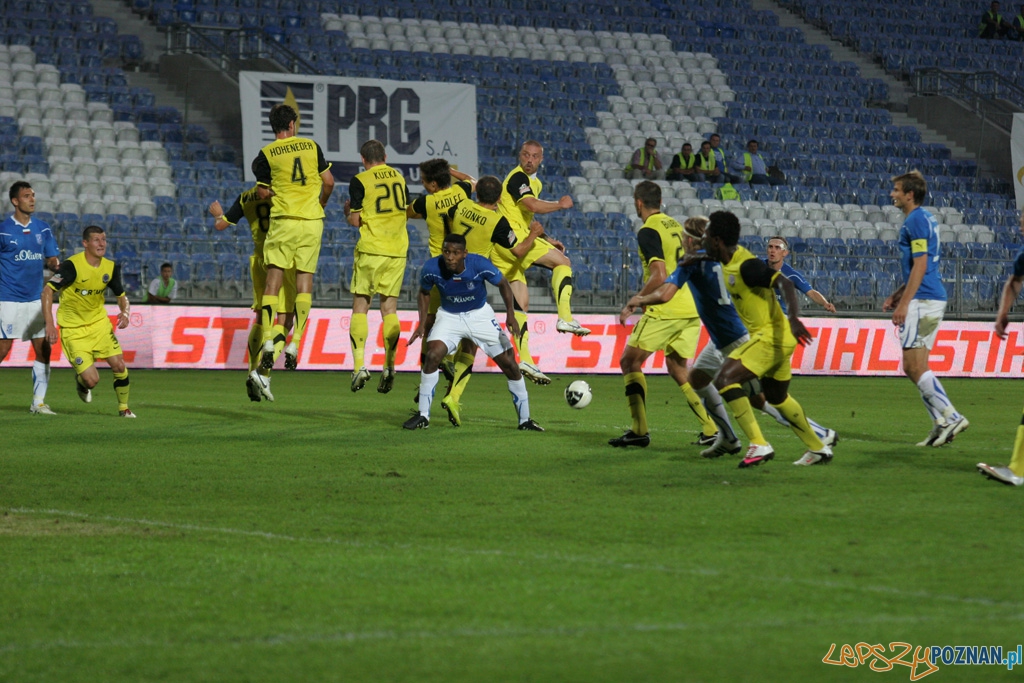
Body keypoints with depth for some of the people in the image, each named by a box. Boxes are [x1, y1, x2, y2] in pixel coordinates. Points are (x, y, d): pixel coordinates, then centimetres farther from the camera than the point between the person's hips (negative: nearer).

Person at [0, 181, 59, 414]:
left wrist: (54, 264, -12)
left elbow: (51, 259, 10)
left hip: (36, 299, 5)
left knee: (43, 350, 1)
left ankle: (38, 401, 9)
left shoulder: (42, 228, 8)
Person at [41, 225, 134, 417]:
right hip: (73, 328, -5)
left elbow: (121, 295, 11)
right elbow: (48, 290, -19)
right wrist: (49, 324, -26)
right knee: (91, 380, -11)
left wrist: (125, 313, -11)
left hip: (99, 322, 5)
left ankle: (123, 408, 17)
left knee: (119, 366, -6)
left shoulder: (111, 268, -2)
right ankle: (80, 381, 27)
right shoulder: (72, 265, -20)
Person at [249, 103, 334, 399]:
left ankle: (268, 341, -13)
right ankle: (295, 342, 0)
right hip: (312, 221, 2)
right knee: (304, 281, 6)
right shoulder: (311, 146, 7)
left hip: (283, 220, -2)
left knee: (273, 280, -1)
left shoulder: (266, 154, -1)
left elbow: (263, 193, -3)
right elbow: (329, 181, 9)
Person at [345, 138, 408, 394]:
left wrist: (347, 210, 13)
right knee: (389, 308, 7)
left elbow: (355, 221, -7)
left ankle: (359, 365, -8)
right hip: (398, 250, 4)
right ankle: (389, 366, -1)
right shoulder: (399, 177, 9)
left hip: (371, 249, -4)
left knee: (360, 306, 2)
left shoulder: (360, 181, -6)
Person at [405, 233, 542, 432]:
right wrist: (422, 324, -9)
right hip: (449, 316, 0)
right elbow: (424, 292, -1)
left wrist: (510, 314, -19)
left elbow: (502, 284, -9)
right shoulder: (431, 268, -23)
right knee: (432, 356, -24)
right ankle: (423, 416, -11)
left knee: (509, 364, -3)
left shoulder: (480, 265, -27)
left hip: (480, 315, 0)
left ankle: (525, 420, 13)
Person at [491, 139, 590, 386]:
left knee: (521, 304, 5)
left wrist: (547, 240, 25)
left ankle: (525, 359, 0)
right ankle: (565, 318, -18)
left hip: (503, 249, 10)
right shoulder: (518, 177, -8)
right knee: (563, 262, -7)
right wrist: (561, 204, -8)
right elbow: (534, 206, -24)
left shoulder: (535, 182, 24)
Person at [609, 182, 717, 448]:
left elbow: (659, 276, -19)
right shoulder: (675, 226, 16)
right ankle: (712, 429, 10)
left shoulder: (648, 232, -10)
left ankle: (639, 430, -8)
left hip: (665, 311, -8)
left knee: (630, 362, 1)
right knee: (677, 367, 19)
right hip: (692, 309, 8)